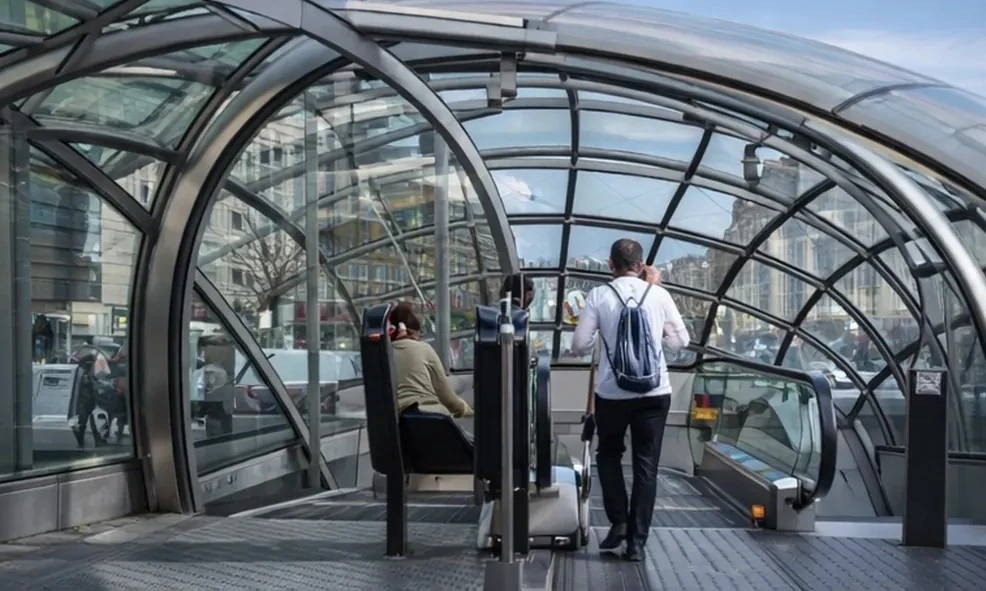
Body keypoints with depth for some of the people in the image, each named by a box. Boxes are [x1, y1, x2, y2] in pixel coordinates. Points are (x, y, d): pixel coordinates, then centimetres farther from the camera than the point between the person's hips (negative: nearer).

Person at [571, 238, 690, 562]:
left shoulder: (599, 295, -5)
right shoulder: (659, 294, -1)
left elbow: (579, 346, -4)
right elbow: (681, 341, 8)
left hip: (611, 393, -1)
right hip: (654, 393, 1)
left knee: (609, 454, 22)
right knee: (646, 466, 9)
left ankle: (618, 522, 13)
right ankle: (637, 541, 10)